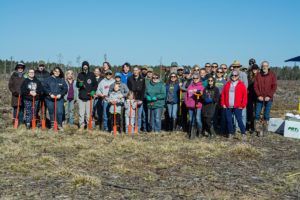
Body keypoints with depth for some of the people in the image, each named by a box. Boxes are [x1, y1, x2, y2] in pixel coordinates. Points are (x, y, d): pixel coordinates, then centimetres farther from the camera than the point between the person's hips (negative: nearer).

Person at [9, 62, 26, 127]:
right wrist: (14, 92, -8)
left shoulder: (24, 76, 7)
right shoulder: (13, 76, 5)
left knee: (22, 109, 4)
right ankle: (15, 121, 4)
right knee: (15, 109, -3)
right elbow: (10, 85, 3)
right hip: (15, 95, -1)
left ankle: (21, 122, 11)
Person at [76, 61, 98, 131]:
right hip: (81, 97, 1)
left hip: (89, 97, -1)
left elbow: (95, 84, 8)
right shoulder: (80, 75, 8)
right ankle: (81, 126, 10)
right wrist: (80, 84, -12)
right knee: (81, 113, 1)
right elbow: (77, 85, 11)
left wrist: (93, 91, -8)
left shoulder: (92, 74, 4)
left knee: (88, 113, -2)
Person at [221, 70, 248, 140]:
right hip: (228, 107, 4)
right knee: (229, 120, 7)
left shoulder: (241, 85, 0)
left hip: (237, 107, -4)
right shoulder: (227, 84, 10)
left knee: (239, 120, -6)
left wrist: (242, 105, -8)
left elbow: (244, 96, -3)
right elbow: (223, 94, 11)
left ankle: (243, 133, 2)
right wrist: (223, 104, 3)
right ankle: (230, 133, 18)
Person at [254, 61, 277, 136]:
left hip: (268, 98, -1)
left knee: (266, 114, 4)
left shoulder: (272, 75, 0)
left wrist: (269, 96, -11)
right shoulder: (258, 75, 3)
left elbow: (274, 87, -2)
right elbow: (255, 86, 2)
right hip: (260, 98, 1)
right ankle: (257, 129, 11)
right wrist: (259, 95, -9)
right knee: (257, 113, 1)